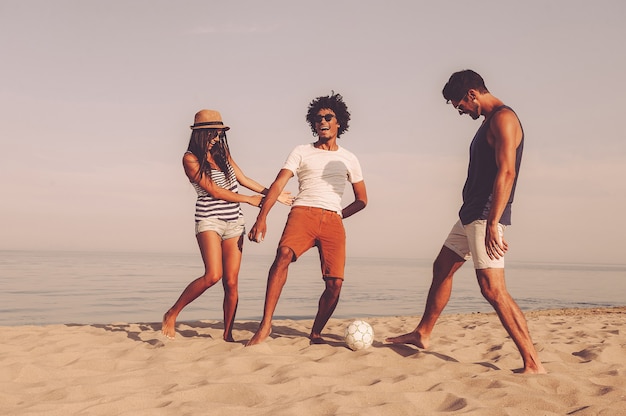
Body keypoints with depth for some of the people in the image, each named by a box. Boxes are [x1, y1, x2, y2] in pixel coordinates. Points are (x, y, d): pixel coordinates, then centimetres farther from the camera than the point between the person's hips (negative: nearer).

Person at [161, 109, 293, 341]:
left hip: (234, 222, 5)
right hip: (210, 219, -5)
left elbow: (243, 179, 19)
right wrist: (249, 199, -2)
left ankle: (227, 336, 10)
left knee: (231, 282, 1)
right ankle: (171, 315, -4)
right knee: (213, 276, -22)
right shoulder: (190, 158, -6)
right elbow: (214, 191, -9)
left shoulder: (222, 151, 11)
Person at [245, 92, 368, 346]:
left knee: (335, 283, -12)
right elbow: (278, 184, 0)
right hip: (302, 213, -2)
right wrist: (262, 217, -14)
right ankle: (265, 325, -31)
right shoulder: (301, 152, 13)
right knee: (284, 253, -32)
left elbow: (362, 199, 25)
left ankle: (316, 334, 11)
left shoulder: (349, 159, 20)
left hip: (333, 221, 2)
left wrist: (337, 216, 10)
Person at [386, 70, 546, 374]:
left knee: (492, 288, -15)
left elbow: (506, 172, -23)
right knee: (442, 269, 18)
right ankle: (422, 334, 32)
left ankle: (533, 363, -12)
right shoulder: (489, 122, 19)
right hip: (471, 214, 11)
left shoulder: (503, 118, -13)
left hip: (487, 215, -11)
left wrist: (492, 224, -28)